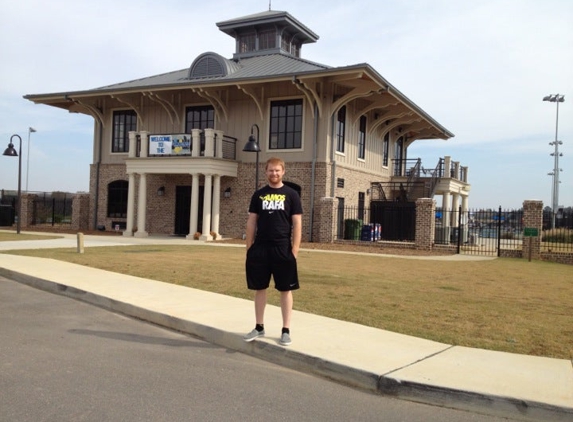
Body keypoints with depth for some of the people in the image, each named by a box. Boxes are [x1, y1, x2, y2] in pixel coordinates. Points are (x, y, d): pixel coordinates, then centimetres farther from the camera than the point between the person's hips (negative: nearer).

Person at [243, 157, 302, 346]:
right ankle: (259, 327, 23)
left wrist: (294, 250, -8)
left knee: (285, 289, 3)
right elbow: (251, 222, 9)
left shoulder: (291, 194, 1)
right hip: (260, 248, 3)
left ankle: (286, 330, 13)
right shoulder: (258, 195, 8)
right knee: (260, 288, 9)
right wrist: (249, 247, 3)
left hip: (282, 249, -2)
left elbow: (297, 224, -2)